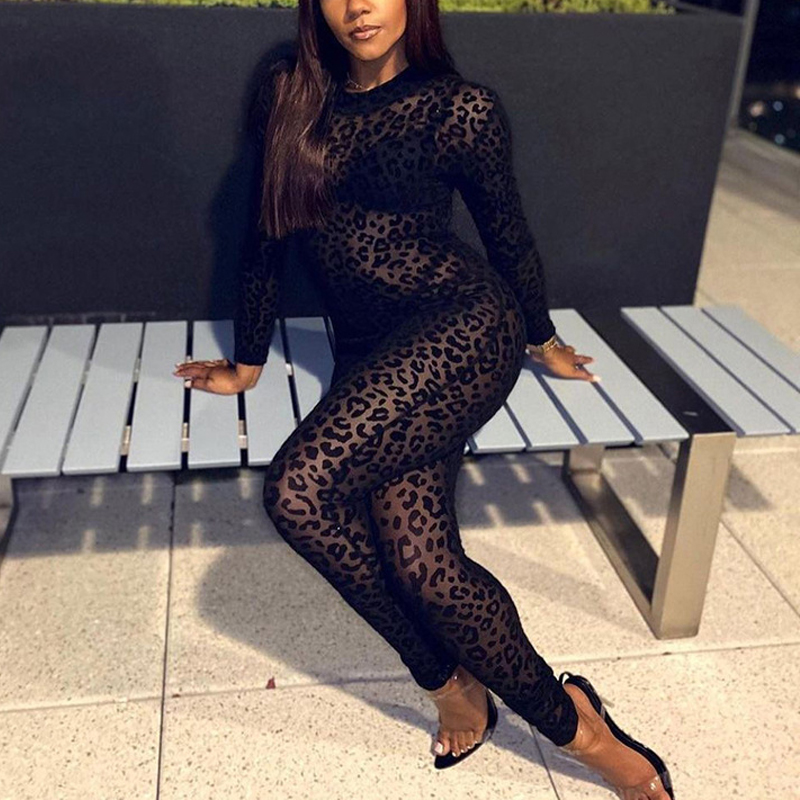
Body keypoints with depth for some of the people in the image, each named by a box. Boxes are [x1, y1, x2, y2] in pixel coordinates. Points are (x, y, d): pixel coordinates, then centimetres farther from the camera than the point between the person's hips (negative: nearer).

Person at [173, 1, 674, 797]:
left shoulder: (460, 107, 0)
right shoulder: (291, 94, 12)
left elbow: (507, 229, 12)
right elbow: (271, 230, 17)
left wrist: (543, 341, 23)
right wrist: (246, 363, 22)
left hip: (460, 327, -5)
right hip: (371, 357, 5)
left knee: (298, 490, -24)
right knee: (423, 566, -14)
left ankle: (455, 684, -4)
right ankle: (570, 723, 10)